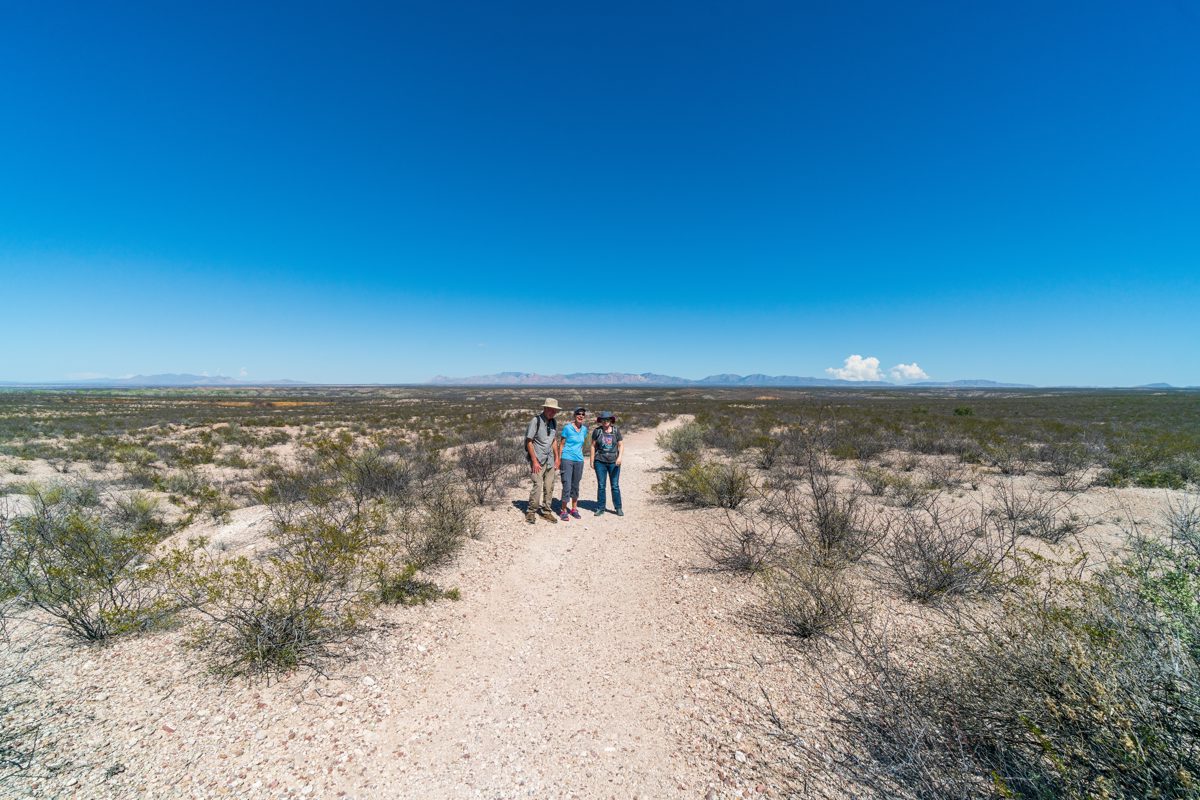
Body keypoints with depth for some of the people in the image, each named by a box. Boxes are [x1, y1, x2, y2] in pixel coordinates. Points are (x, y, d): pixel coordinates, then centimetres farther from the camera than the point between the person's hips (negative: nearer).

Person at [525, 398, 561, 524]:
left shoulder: (554, 423, 9)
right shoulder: (536, 421, -11)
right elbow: (529, 442, -11)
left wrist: (557, 459, 14)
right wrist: (534, 461, -14)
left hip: (550, 461, 6)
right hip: (537, 460, -6)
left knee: (549, 487, 8)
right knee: (537, 486, -11)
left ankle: (546, 511, 20)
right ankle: (530, 512, 5)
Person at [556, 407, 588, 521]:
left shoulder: (584, 429, 8)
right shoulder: (567, 428, -7)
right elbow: (561, 444, -3)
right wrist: (559, 459, -5)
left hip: (579, 460, 5)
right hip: (567, 459, -5)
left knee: (575, 486, 14)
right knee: (567, 486, -7)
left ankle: (574, 509, 27)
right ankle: (563, 511, 5)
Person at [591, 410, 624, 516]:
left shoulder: (616, 431, 2)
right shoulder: (597, 431, 0)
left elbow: (621, 445, 4)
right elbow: (593, 446, 5)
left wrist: (619, 457, -11)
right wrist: (592, 460, 2)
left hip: (614, 462, 0)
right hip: (600, 462, 0)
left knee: (615, 486, 3)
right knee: (601, 486, 5)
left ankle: (618, 508, 13)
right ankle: (600, 508, 15)